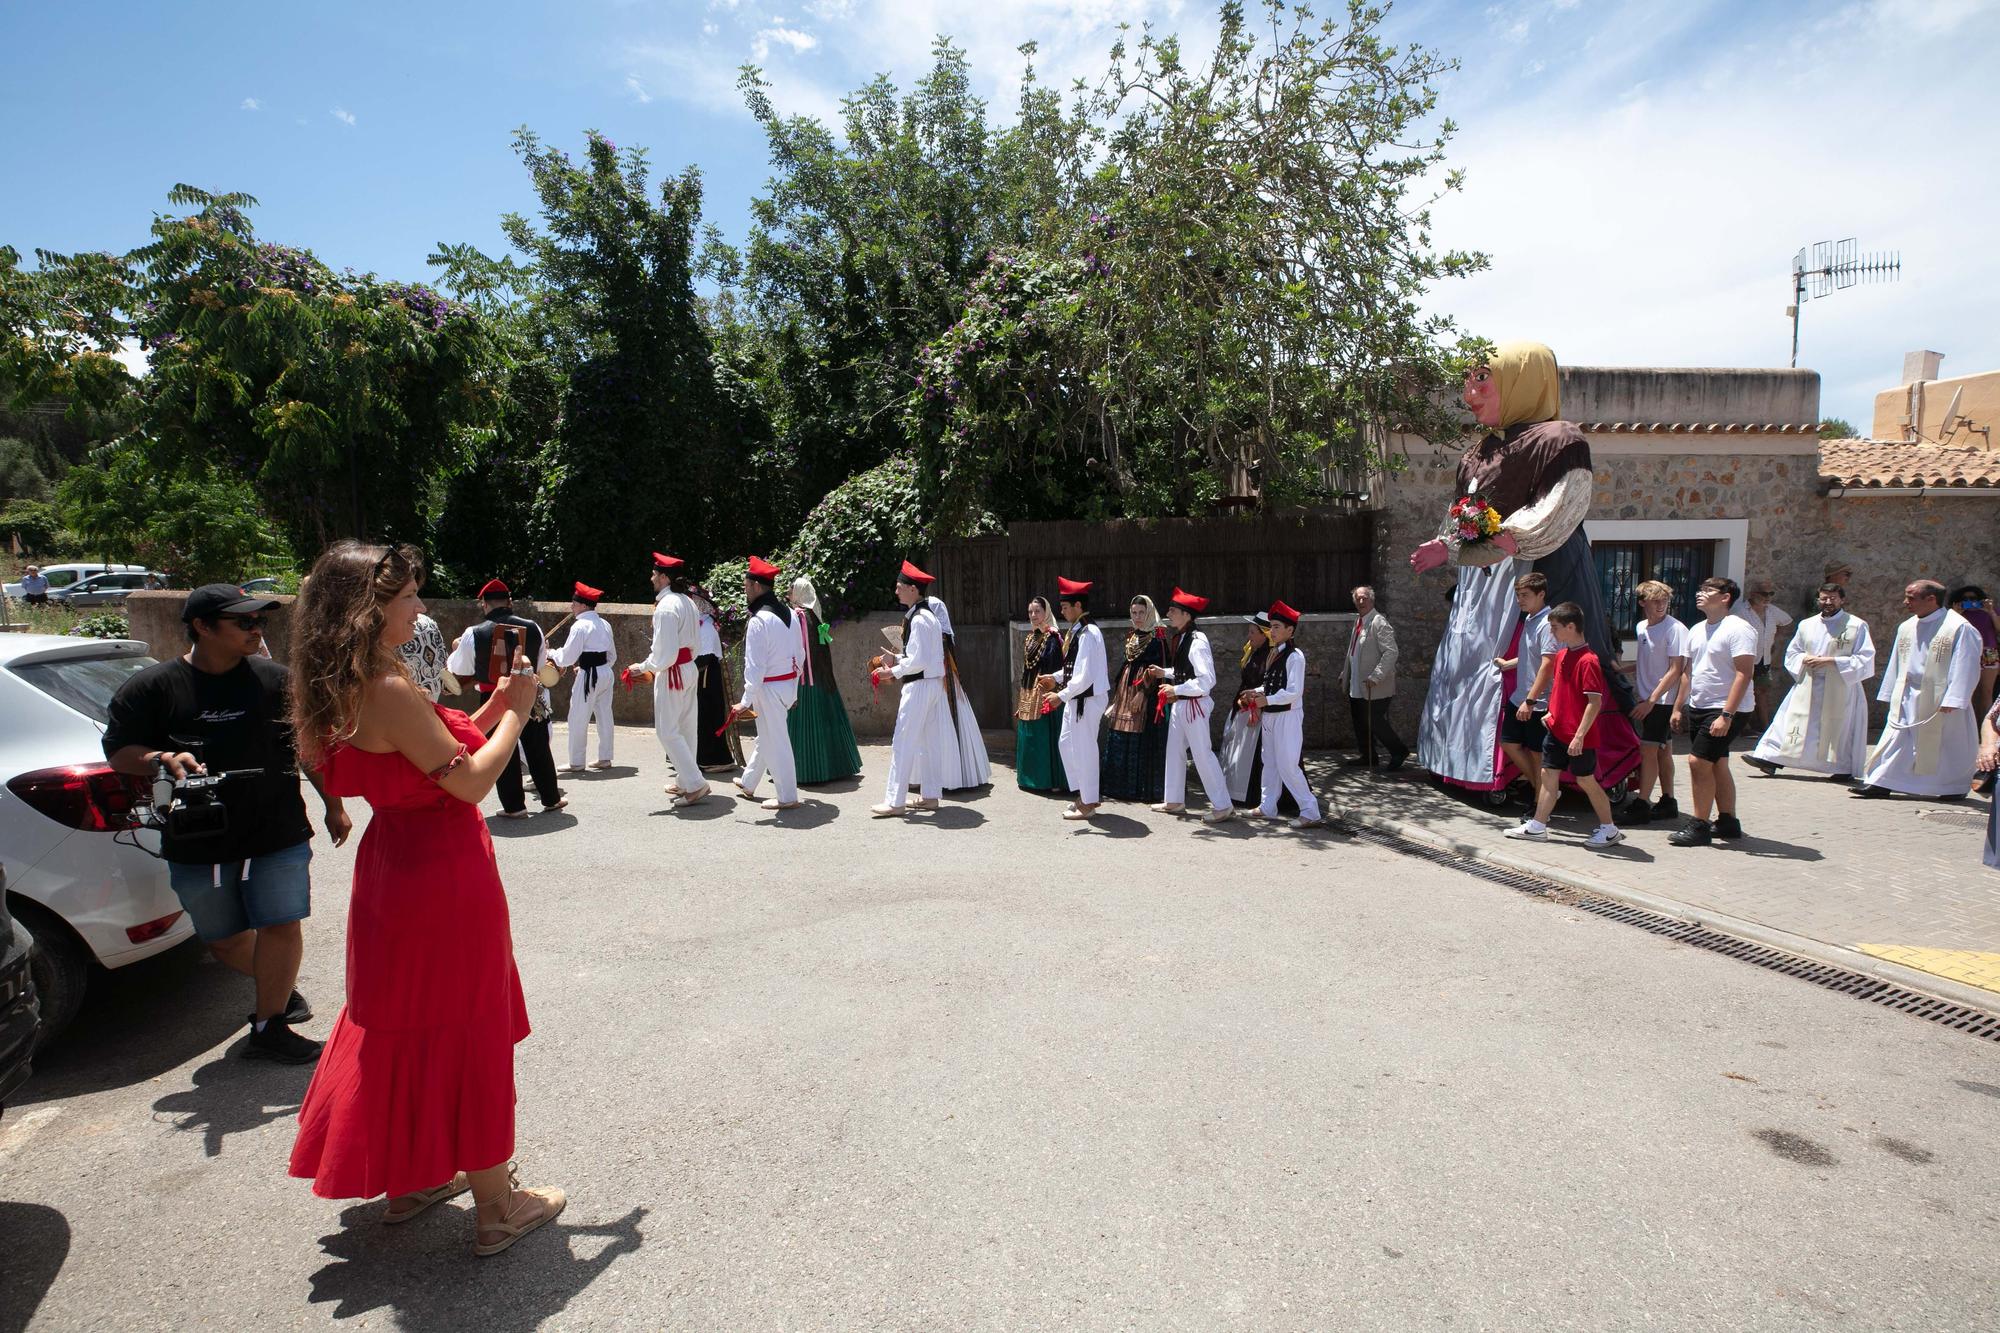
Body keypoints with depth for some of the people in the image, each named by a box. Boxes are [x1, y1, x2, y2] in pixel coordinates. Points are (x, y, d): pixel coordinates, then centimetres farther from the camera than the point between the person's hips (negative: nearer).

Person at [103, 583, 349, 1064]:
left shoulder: (276, 680, 0)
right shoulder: (150, 687, -2)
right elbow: (118, 751, 0)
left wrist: (333, 806, 10)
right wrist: (162, 760, -22)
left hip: (278, 837, -1)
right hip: (197, 844, 1)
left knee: (281, 925, -4)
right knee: (224, 938, 15)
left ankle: (268, 1027, 11)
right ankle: (280, 987, 40)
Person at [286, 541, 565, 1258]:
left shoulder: (351, 688, 6)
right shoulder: (390, 691, -24)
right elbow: (470, 780, -21)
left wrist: (492, 707, 6)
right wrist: (516, 713, -9)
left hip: (397, 869, 10)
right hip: (446, 879, -9)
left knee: (407, 1026, 22)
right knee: (467, 1033, 4)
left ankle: (410, 1176, 40)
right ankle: (496, 1206, 19)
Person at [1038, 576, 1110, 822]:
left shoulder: (1088, 634, -21)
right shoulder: (1077, 630, 8)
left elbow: (1085, 676, -25)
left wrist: (1061, 695, -20)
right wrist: (1056, 677, 11)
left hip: (1088, 699, -10)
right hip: (1076, 698, 10)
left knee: (1084, 748, 1)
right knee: (1066, 743, 18)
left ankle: (1088, 803, 15)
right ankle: (1085, 793, 30)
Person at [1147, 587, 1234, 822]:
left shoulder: (1197, 642, -21)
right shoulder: (1180, 638, 8)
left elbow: (1207, 680, -26)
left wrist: (1176, 689, -22)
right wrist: (1164, 672, 8)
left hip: (1194, 704, -10)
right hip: (1179, 704, 10)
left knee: (1203, 754, -4)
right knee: (1174, 751, 17)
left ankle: (1222, 806, 6)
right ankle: (1174, 800, 30)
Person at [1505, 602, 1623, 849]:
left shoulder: (1588, 661, -19)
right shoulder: (1561, 655, 7)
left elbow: (1595, 703, -22)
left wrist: (1579, 736, -24)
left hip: (1578, 737, -8)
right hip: (1556, 729, 8)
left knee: (1586, 781, 2)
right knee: (1548, 775, 9)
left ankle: (1609, 830, 17)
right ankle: (1537, 827, 16)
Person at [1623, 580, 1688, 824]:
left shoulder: (1675, 629, -13)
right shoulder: (1641, 627, 9)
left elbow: (1676, 670, -16)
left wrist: (1651, 700, -19)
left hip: (1664, 701, -7)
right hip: (1648, 700, 7)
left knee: (1648, 750, -10)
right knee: (1662, 751, 13)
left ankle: (1641, 805, -7)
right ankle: (1668, 802, 21)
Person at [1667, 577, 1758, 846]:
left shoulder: (1738, 629, -14)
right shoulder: (1697, 630, 13)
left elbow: (1743, 674, -20)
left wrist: (1726, 715, -26)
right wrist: (1678, 707, 16)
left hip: (1726, 709, -9)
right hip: (1698, 707, 9)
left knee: (1698, 761, -13)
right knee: (1716, 765, 14)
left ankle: (1699, 826, -5)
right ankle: (1728, 822, 24)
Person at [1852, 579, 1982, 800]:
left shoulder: (1959, 627, -12)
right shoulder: (1906, 627, 8)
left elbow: (1965, 667, -14)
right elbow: (1896, 664, 14)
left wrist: (1952, 699, -19)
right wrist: (1890, 695, 14)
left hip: (1940, 699, -6)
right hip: (1907, 698, 6)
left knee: (1947, 743, 6)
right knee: (1895, 739, 2)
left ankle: (1954, 787, 21)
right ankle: (1881, 782, 3)